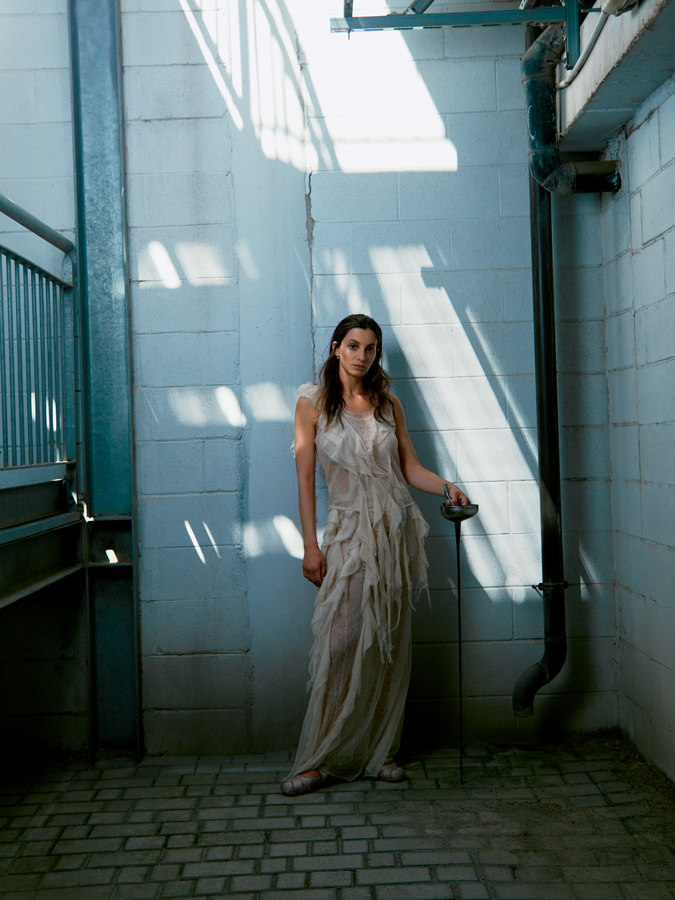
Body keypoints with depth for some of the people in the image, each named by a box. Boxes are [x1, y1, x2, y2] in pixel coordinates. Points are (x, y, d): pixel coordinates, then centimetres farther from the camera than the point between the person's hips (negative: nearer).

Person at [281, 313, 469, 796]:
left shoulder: (388, 403, 9)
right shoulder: (314, 403, 0)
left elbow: (410, 466, 11)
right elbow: (305, 477, -2)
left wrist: (446, 486, -8)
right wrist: (310, 545, -7)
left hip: (396, 529, 3)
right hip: (349, 532, -3)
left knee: (391, 644, 4)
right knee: (339, 644, -9)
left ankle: (381, 751, 15)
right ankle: (320, 759, 1)